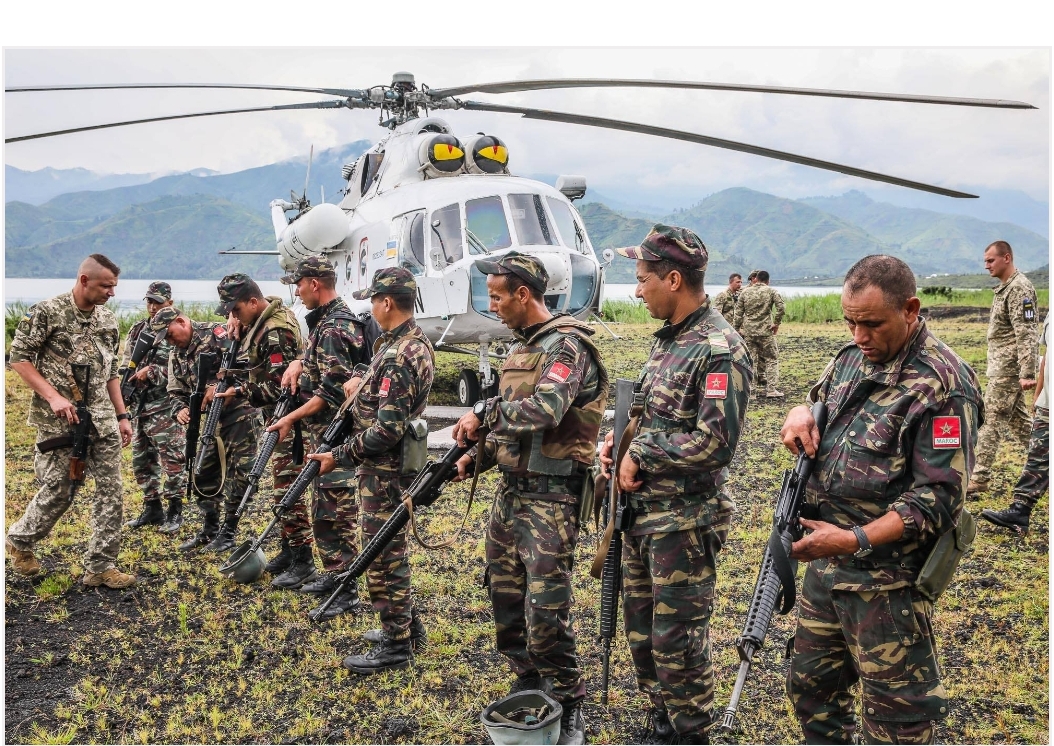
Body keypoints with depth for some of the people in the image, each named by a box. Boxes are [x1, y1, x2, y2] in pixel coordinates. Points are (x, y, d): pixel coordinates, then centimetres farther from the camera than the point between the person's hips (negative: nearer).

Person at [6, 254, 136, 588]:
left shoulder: (108, 320, 9)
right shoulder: (46, 312, -8)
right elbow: (19, 358, -8)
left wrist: (122, 415, 12)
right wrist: (53, 397, -18)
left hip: (103, 420, 5)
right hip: (60, 421, -5)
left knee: (110, 491, 1)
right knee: (59, 491, 4)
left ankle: (100, 566, 8)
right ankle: (19, 540, 32)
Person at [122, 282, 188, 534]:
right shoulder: (138, 330, 13)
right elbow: (126, 364, 18)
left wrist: (151, 372, -19)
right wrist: (129, 376, -2)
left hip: (166, 407, -7)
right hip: (140, 405, 7)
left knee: (172, 461, -4)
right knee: (142, 461, 13)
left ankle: (175, 511, 7)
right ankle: (152, 508, 25)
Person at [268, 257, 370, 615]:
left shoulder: (335, 328, -19)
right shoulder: (325, 319, 13)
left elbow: (331, 393, -23)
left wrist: (292, 419, -18)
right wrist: (299, 363, 7)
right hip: (324, 433, 11)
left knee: (339, 512, -6)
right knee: (324, 508, 18)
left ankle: (348, 591, 1)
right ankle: (332, 573, 29)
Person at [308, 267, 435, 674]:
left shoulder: (396, 357, -23)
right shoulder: (418, 341, 8)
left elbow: (386, 431, -26)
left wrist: (339, 456, -17)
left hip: (384, 470, -10)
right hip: (400, 463, 10)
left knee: (383, 557, 0)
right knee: (393, 550, 20)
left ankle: (396, 646, 10)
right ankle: (405, 625, 32)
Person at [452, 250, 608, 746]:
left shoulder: (567, 345, -15)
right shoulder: (523, 345, 14)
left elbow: (542, 412, -31)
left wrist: (482, 412, -19)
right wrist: (474, 458, 7)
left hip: (550, 498, -9)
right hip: (510, 490, 9)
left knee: (545, 611, -7)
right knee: (505, 597, 16)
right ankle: (527, 685, 33)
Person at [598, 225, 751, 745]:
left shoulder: (720, 351, -18)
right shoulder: (668, 339, 10)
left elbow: (715, 443, -26)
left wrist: (641, 456, -16)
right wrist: (616, 442, 3)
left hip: (684, 522, -9)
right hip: (641, 513, 9)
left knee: (678, 641, 3)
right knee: (642, 632, 19)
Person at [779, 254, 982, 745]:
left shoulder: (943, 385, -17)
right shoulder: (852, 357, 6)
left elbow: (939, 498, -21)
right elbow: (822, 407, 22)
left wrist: (856, 540, -27)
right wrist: (801, 414, -3)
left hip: (887, 580, -7)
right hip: (824, 564, 8)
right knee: (810, 687, 21)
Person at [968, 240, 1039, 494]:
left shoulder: (1019, 288, -16)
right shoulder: (1005, 287, 15)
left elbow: (1026, 335, -22)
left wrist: (1027, 374, -26)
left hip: (1009, 366, -10)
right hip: (1002, 365, 10)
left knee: (992, 420, -6)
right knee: (1017, 418, 16)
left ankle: (980, 478, -2)